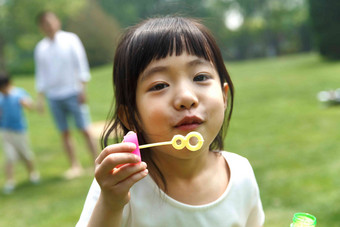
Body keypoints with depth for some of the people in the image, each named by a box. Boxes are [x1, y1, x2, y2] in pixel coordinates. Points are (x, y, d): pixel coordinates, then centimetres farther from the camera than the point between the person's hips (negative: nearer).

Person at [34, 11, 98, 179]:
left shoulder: (70, 39, 1)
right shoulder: (40, 48, 9)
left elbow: (81, 64, -1)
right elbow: (40, 74, 14)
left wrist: (82, 88, -7)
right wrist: (40, 97, 8)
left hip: (73, 92, -3)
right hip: (53, 96, 3)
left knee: (84, 130, -4)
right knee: (64, 133, 3)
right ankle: (75, 166, 11)